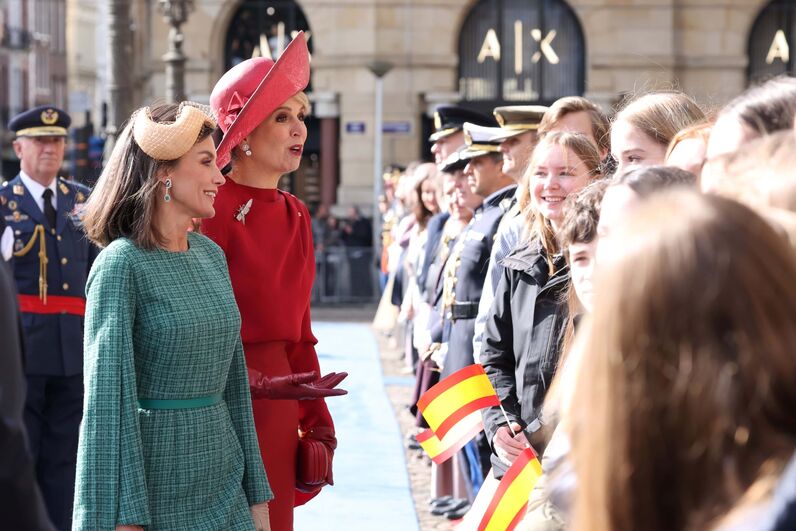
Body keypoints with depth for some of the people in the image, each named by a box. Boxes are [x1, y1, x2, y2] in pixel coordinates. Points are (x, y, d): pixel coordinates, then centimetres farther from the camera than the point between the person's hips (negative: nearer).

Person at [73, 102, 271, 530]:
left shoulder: (211, 255, 9)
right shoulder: (122, 264, -12)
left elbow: (232, 379, 12)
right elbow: (107, 396, -15)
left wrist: (256, 495, 12)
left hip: (222, 476, 6)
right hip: (155, 486, -6)